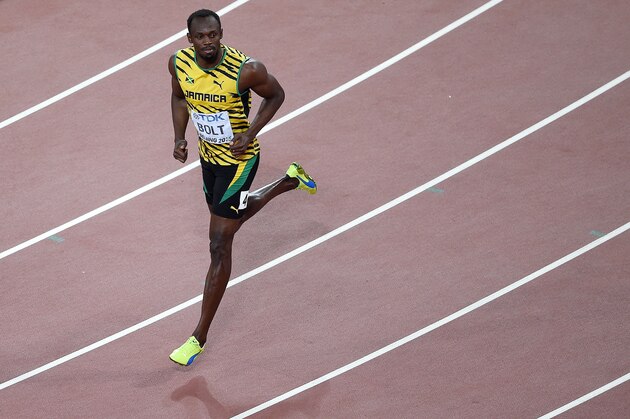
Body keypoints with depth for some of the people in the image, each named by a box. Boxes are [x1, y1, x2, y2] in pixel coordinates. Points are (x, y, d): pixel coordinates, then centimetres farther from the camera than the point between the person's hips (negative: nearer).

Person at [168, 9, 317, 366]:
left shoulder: (246, 70, -28)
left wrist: (250, 134, -20)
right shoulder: (179, 63, -14)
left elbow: (276, 95, -9)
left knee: (219, 248, -7)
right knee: (233, 217, 31)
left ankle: (200, 337, 0)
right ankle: (289, 181, 55)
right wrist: (180, 138, -7)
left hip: (239, 159, -6)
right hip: (208, 156, 7)